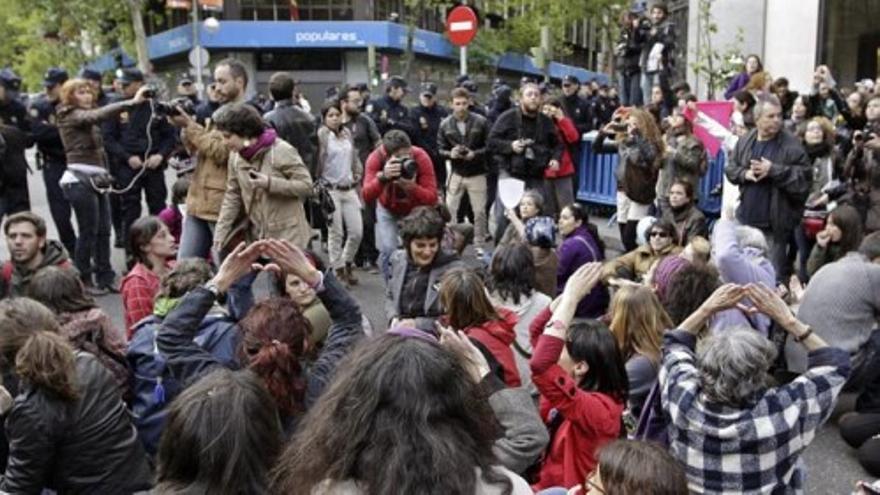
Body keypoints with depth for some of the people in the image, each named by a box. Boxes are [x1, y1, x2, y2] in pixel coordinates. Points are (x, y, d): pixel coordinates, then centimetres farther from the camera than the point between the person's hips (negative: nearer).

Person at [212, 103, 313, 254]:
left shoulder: (281, 151, -14)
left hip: (287, 236, -6)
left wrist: (270, 183, -23)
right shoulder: (235, 156, 4)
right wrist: (220, 234, 3)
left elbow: (306, 185, -14)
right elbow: (232, 196, 9)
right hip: (256, 237, 6)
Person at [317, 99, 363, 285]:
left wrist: (357, 177, 13)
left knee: (357, 231, 2)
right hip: (331, 190, -5)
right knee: (336, 233, 0)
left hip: (349, 189, 5)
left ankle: (348, 263, 25)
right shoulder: (322, 135, -8)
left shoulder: (347, 133, 10)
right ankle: (339, 270, 14)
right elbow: (317, 162, -11)